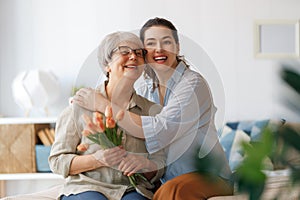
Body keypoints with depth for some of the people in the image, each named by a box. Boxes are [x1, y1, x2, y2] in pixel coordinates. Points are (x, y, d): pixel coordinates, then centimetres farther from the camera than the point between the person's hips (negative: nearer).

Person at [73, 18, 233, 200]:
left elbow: (160, 131, -26)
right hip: (165, 180, 5)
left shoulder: (193, 84, -13)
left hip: (208, 176, -5)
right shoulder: (145, 90, 8)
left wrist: (103, 105, -23)